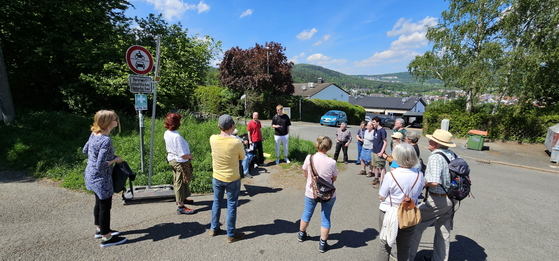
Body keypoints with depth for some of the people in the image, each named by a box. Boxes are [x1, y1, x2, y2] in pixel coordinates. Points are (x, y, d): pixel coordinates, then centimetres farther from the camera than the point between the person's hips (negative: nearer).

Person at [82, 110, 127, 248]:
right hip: (101, 178, -9)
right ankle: (106, 238, 20)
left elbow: (85, 150, 15)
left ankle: (100, 229, 42)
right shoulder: (106, 141, -28)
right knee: (105, 206, 5)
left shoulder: (94, 134, 0)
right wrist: (115, 159, -13)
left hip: (90, 174, 9)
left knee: (99, 203, 24)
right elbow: (101, 166, -28)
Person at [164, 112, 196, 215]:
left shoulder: (166, 133, -3)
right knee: (180, 183, 4)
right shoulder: (177, 137, -30)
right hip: (180, 162, -9)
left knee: (177, 182, 24)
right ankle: (181, 207, 15)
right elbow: (183, 155, -30)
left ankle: (181, 199, 44)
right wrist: (190, 156, -8)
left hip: (171, 159, 9)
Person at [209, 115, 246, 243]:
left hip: (217, 177, 4)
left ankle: (214, 228, 40)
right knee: (232, 206, 11)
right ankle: (231, 234, 25)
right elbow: (242, 157, -6)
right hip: (232, 179, -4)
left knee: (217, 202, 23)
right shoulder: (236, 142, -25)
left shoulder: (213, 139, -14)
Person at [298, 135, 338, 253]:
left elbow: (305, 174, -3)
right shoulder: (331, 162, -21)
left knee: (307, 213, 24)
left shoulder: (309, 158, -18)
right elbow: (334, 179, -6)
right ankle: (322, 243, 26)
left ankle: (301, 234, 45)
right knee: (326, 218, 16)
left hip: (311, 192, 2)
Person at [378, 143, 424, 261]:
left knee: (385, 247, 16)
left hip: (389, 214, -3)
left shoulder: (391, 175, -23)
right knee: (404, 249, 21)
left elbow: (381, 197, -13)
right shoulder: (419, 175, -11)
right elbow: (417, 194, 4)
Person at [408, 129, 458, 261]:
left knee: (415, 226, 6)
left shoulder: (435, 157, -23)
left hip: (437, 200, -8)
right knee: (444, 232, 21)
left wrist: (424, 182, -14)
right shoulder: (453, 155, 2)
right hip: (451, 200, 8)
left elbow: (434, 182, -33)